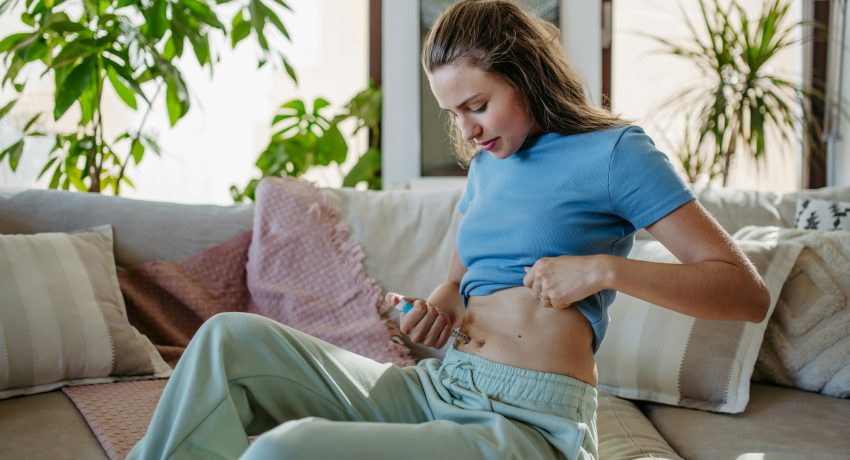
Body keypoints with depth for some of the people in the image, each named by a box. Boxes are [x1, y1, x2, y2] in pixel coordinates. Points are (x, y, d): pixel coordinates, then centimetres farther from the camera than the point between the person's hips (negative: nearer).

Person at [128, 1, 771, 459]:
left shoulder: (611, 150, -3)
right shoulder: (487, 163, 17)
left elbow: (749, 294, -5)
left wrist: (604, 268, -17)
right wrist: (434, 310, 5)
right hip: (433, 386, 8)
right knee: (230, 337, -3)